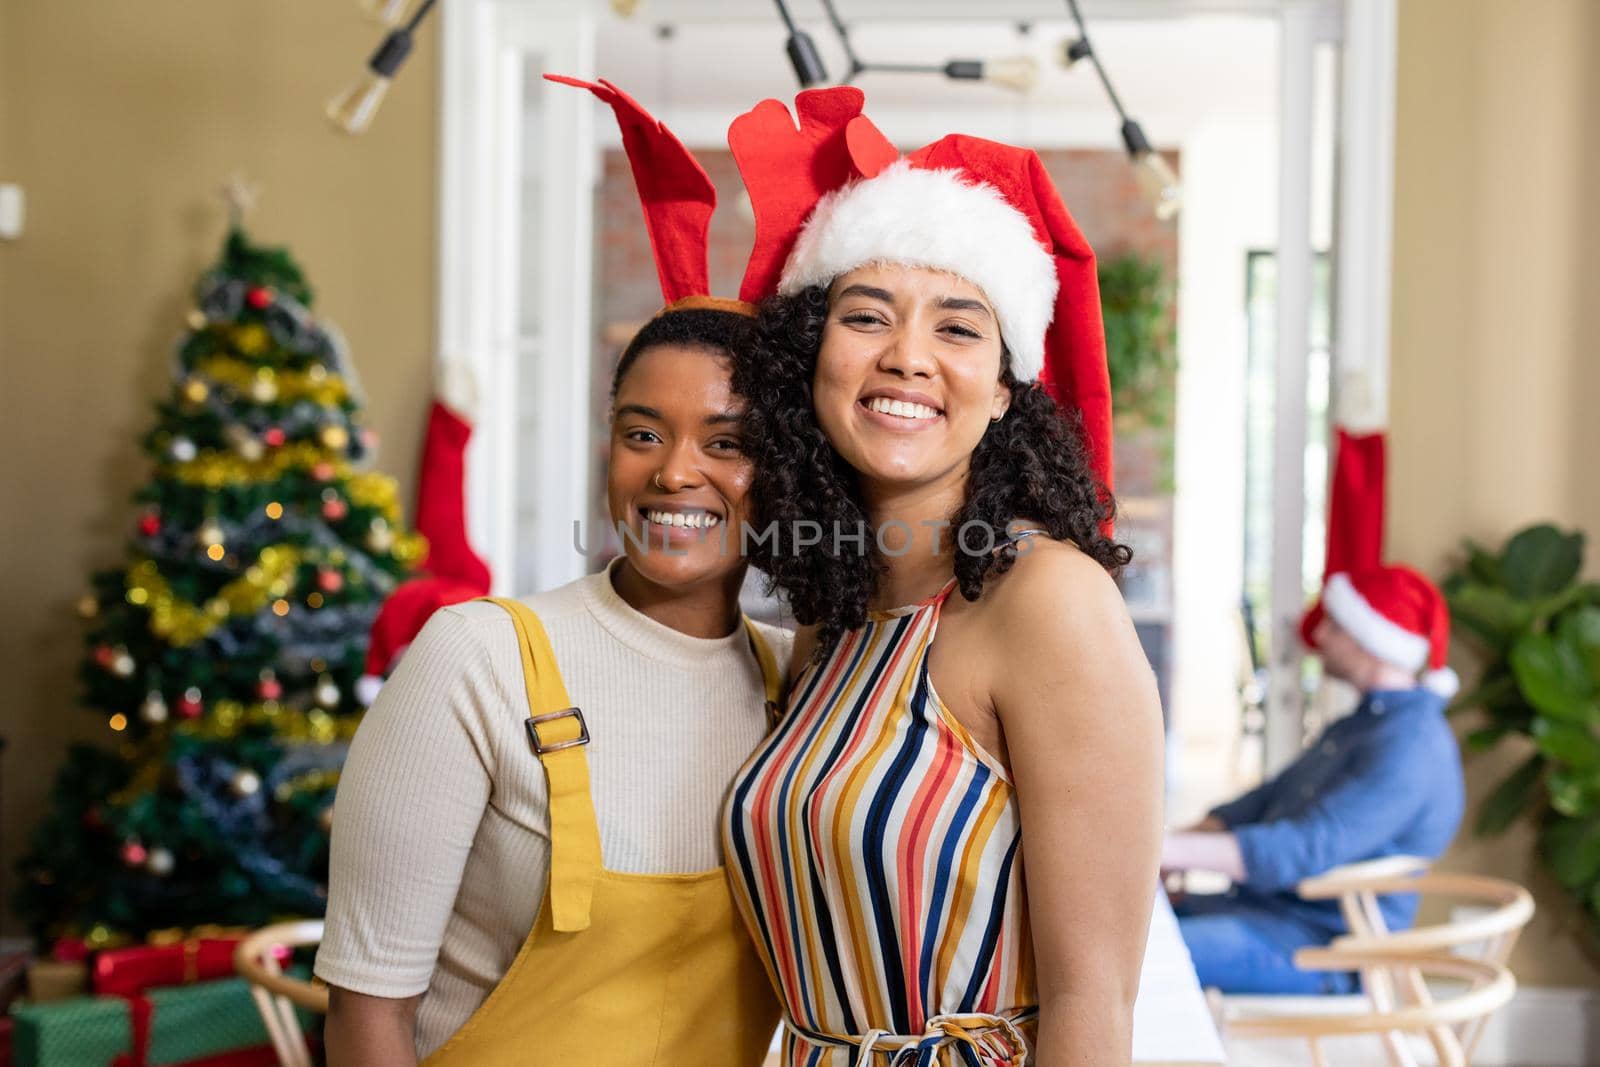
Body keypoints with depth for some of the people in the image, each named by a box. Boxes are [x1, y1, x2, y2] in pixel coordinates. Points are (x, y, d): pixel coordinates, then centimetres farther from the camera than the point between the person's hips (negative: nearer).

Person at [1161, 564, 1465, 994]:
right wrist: (1184, 838, 0)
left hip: (1321, 946, -10)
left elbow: (1308, 850, -30)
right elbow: (1269, 799, 19)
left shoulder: (1411, 746, -19)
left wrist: (1173, 850, -33)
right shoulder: (1359, 725, 17)